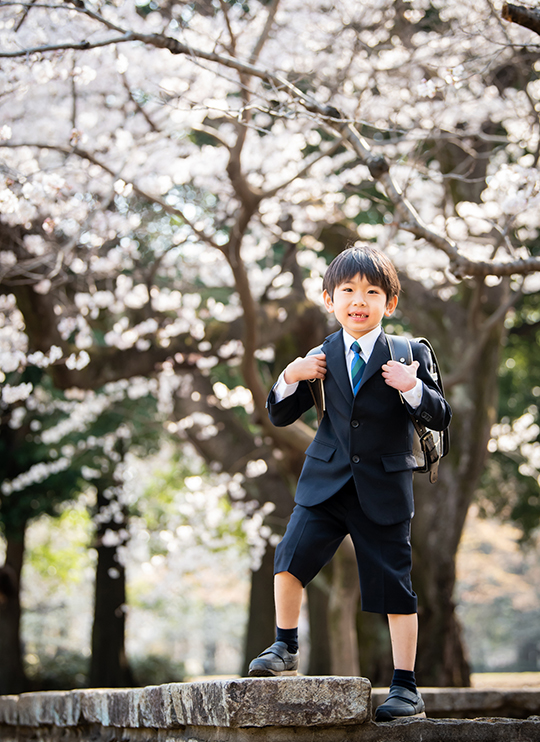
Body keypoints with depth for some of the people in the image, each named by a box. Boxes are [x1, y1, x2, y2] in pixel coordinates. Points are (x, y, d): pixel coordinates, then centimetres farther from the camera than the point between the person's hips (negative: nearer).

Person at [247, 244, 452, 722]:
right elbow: (281, 415, 11)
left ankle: (406, 688, 12)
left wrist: (413, 388, -23)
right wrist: (290, 379, -9)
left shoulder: (409, 354, -2)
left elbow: (440, 418, -4)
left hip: (384, 489, -2)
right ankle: (285, 648, 12)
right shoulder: (323, 358, 5)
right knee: (291, 556, -12)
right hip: (326, 482, 3)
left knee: (394, 584, 1)